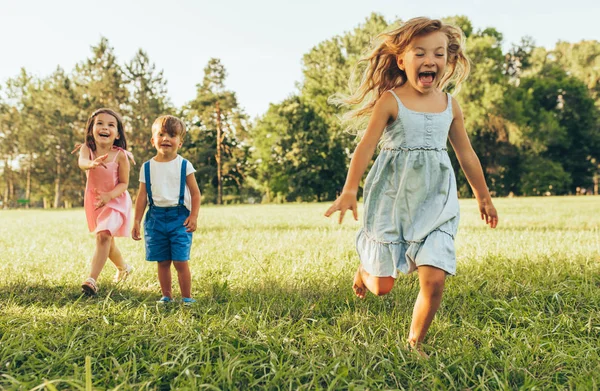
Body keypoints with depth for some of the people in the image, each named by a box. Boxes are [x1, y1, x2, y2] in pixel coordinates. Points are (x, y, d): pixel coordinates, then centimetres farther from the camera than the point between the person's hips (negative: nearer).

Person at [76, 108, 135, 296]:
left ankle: (92, 280, -25)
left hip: (115, 200, -4)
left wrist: (109, 195, -31)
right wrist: (93, 164, -62)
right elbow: (82, 163, -38)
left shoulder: (120, 155, -19)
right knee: (107, 239, 20)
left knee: (103, 236, -24)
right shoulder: (87, 149, -14)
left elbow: (124, 183, -12)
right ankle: (123, 268, 45)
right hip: (94, 200, 4)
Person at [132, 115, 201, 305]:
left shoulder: (184, 165, -1)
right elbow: (142, 196, 8)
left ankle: (187, 297, 9)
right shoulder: (147, 167, 5)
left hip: (179, 217, -2)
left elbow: (195, 193, 0)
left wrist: (193, 216, -9)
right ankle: (166, 296, 22)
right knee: (162, 262, 9)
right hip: (156, 217, 3)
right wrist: (137, 222, 5)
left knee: (180, 261, -4)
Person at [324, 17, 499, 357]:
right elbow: (366, 146, -13)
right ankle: (366, 270, 43)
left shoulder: (451, 105, 5)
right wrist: (350, 191, -24)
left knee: (434, 280, -10)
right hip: (392, 199, -3)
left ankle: (415, 343, 15)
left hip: (434, 202, 3)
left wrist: (483, 196, 22)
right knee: (383, 287, 4)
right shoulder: (390, 101, -7)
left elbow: (467, 154, 15)